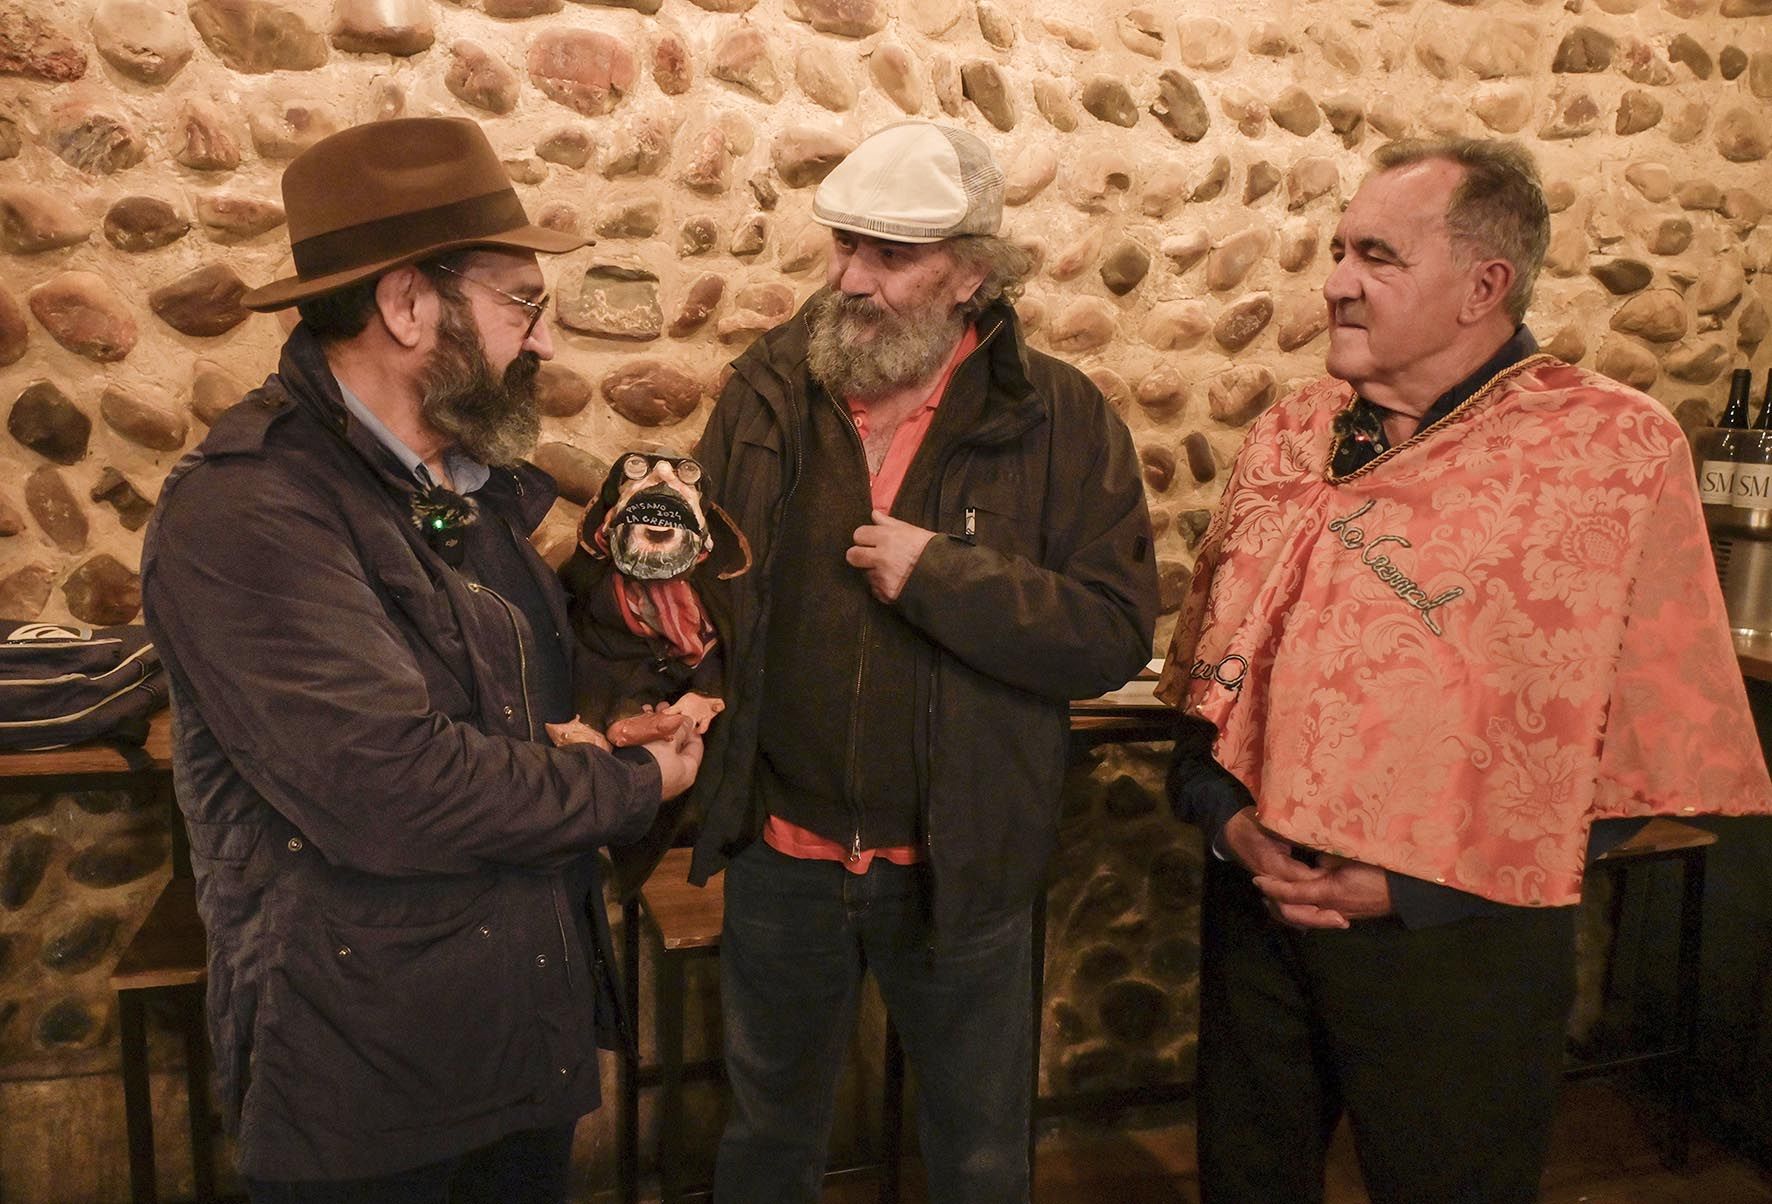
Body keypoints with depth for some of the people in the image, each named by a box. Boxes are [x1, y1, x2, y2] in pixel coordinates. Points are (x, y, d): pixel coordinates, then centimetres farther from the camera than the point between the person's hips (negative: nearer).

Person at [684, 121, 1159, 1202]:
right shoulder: (767, 393, -2)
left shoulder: (1060, 419, -9)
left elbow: (1116, 634, -15)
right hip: (783, 854, 2)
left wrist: (940, 574, -24)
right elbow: (711, 584, 8)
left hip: (961, 862, -2)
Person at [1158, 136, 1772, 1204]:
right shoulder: (1289, 437, 4)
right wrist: (1225, 815, -7)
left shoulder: (1618, 450, -11)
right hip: (1256, 904, 5)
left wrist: (1418, 886, -14)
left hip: (1457, 944, -4)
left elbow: (1660, 751, -10)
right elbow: (1208, 665, 10)